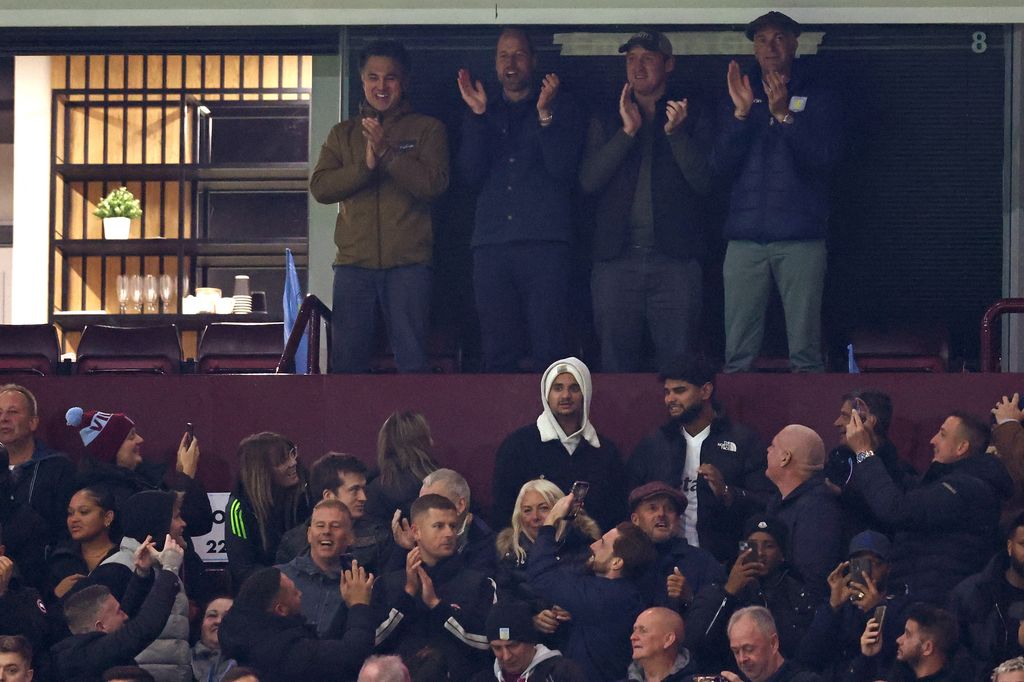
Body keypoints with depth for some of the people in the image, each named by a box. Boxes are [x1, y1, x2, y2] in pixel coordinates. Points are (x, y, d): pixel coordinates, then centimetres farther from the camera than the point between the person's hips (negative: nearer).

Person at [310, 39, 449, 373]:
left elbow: (434, 184, -6)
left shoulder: (428, 129, 9)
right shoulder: (343, 134, 17)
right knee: (347, 360, -2)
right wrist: (365, 165, -11)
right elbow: (320, 187, 4)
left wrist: (386, 151, -14)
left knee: (412, 358, -6)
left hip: (408, 261, -2)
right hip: (354, 261, 2)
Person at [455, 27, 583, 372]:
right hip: (492, 245, 3)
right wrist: (478, 116, -2)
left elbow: (563, 168, -2)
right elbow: (471, 175, 6)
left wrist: (545, 114, -12)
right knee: (497, 354, -2)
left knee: (548, 350, -10)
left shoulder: (560, 107, 12)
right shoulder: (483, 112, 19)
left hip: (545, 243, -3)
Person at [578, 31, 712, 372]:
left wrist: (676, 133, -13)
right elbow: (588, 180, 2)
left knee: (678, 365, -6)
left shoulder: (691, 115, 9)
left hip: (674, 257, -2)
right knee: (615, 365, 1)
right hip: (617, 258, 2)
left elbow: (704, 182, -1)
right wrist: (627, 131, -7)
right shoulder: (608, 119, 14)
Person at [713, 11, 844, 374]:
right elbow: (721, 166, 6)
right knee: (737, 355, -4)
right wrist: (741, 113, -8)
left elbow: (826, 157, -6)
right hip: (746, 235, 2)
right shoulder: (742, 92, 15)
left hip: (800, 237, -2)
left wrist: (784, 115, -16)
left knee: (805, 352, -7)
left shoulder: (818, 95, 8)